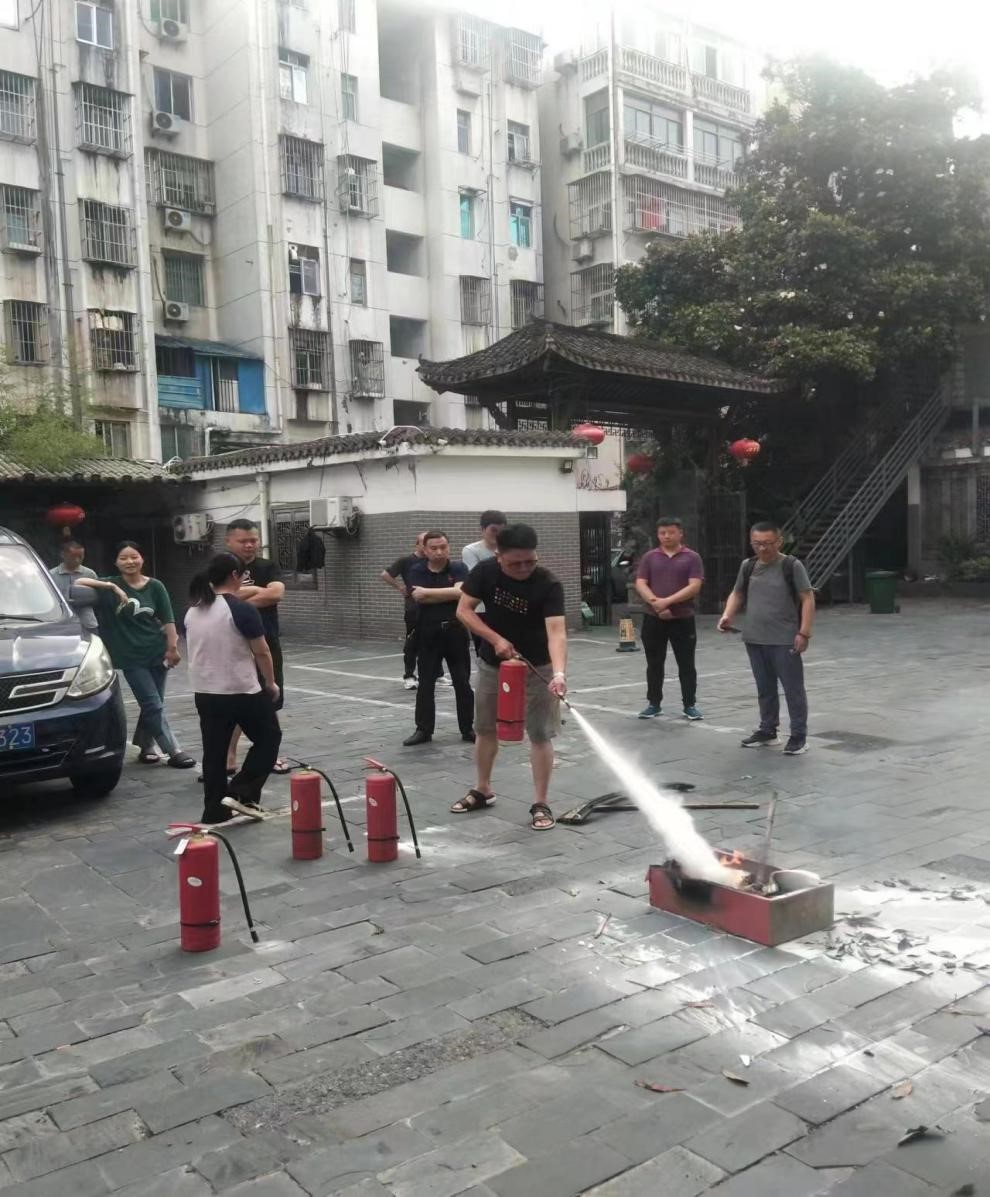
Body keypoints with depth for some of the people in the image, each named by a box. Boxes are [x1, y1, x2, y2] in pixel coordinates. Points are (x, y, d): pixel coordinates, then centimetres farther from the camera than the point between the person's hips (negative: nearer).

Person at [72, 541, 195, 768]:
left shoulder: (155, 586, 1)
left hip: (157, 653, 2)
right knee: (154, 706, -5)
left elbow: (168, 620, 2)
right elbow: (77, 583, -12)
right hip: (131, 658, -2)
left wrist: (173, 648, -4)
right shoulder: (112, 585, -1)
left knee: (151, 705, 10)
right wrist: (111, 587, -21)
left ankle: (145, 748, 27)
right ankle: (174, 752, -2)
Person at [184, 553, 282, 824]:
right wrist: (271, 683, 4)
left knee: (214, 753, 13)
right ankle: (241, 793, 5)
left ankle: (214, 812, 16)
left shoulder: (192, 611, 5)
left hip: (204, 693, 6)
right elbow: (261, 652, -10)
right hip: (243, 692, -6)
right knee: (268, 738, 13)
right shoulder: (242, 609, -15)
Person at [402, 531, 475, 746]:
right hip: (428, 633, 1)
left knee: (462, 683, 5)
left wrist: (428, 592, -14)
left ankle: (468, 729, 15)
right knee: (425, 684, 6)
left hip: (455, 631, -1)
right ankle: (423, 730, 15)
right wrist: (448, 594, -12)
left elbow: (459, 592, -19)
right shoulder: (417, 571, 1)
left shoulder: (459, 568, -1)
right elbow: (420, 598, -15)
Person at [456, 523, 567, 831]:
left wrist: (559, 673, -51)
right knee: (485, 729, 16)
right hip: (491, 664, 4)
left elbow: (556, 631, -36)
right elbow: (464, 610, -10)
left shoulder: (548, 585, -26)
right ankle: (482, 790, 35)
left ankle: (541, 804, 8)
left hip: (536, 668, -4)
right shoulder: (484, 572, -15)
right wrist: (495, 639, -22)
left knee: (540, 734, -3)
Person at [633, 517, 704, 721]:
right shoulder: (650, 557, 7)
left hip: (683, 619, -2)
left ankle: (689, 705, 13)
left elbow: (694, 586, -10)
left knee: (686, 664, 4)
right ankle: (653, 703, 18)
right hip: (653, 619, 2)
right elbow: (640, 584, 0)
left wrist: (668, 601, -18)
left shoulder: (691, 557, 0)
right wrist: (655, 603, -16)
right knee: (654, 664, 9)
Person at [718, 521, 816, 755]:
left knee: (793, 688, 1)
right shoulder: (747, 566, 8)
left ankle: (799, 736, 8)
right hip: (754, 640, 5)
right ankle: (767, 731, 28)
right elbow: (737, 594, 19)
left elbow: (807, 598, -8)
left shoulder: (792, 566, -8)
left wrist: (804, 632, -14)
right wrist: (728, 615, -1)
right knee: (765, 688, 16)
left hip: (785, 641, -5)